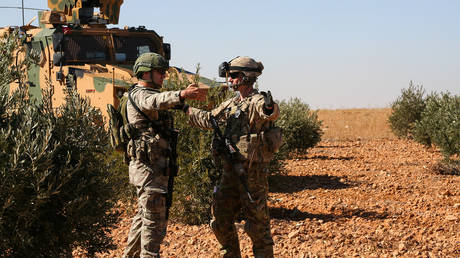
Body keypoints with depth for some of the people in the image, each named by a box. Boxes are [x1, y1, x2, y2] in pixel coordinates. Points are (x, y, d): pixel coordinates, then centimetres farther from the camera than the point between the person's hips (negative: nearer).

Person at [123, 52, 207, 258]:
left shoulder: (148, 93, 20)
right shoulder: (139, 94, -14)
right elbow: (156, 101, -37)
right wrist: (182, 94, -54)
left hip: (156, 167, 11)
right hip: (149, 168, -11)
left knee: (143, 217, 19)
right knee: (155, 223, -9)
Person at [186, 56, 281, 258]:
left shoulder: (257, 102, -12)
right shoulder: (231, 104, 14)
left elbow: (271, 113, -35)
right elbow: (208, 120, 27)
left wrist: (270, 108, -58)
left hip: (252, 172, -9)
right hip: (231, 171, 9)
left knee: (257, 222, -3)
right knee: (220, 221, 13)